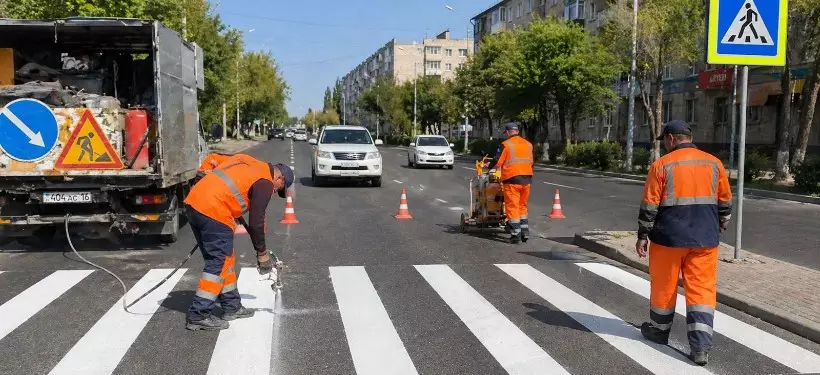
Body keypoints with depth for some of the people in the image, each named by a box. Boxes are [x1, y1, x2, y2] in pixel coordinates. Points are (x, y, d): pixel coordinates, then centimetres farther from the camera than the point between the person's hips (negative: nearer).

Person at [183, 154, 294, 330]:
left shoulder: (246, 161, 22)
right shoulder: (264, 182, -2)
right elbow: (256, 222, -2)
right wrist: (262, 253, 8)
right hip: (214, 212, -9)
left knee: (225, 258, 16)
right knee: (218, 264, -2)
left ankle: (232, 307, 25)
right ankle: (198, 316, -1)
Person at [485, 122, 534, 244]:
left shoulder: (505, 145, -8)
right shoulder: (528, 144, 11)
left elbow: (497, 162, -7)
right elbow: (531, 161, 17)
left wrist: (489, 165, 13)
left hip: (512, 179, -6)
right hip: (527, 178, 6)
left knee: (512, 206, 1)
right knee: (522, 206, 18)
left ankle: (516, 234, -1)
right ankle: (525, 232, 17)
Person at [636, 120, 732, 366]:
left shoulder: (662, 165, -7)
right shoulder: (714, 163, 5)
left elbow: (649, 206, -8)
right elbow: (725, 202, 11)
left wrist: (643, 236, 0)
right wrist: (718, 229, 24)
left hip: (669, 237, -3)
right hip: (705, 239, 3)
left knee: (664, 286, 14)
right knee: (702, 289, 4)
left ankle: (659, 330, 31)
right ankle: (701, 347, -3)